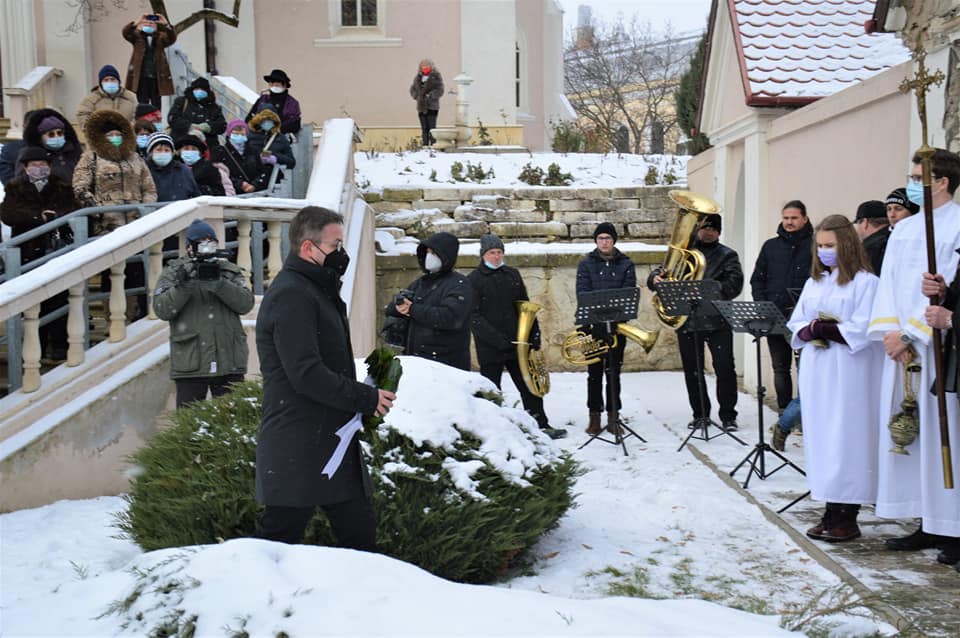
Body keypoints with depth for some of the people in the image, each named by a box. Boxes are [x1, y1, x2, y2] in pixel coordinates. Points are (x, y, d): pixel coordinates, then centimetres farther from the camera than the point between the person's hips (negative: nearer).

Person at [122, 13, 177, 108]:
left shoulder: (161, 37, 11)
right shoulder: (137, 36, 10)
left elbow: (172, 38, -7)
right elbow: (125, 32, -7)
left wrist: (166, 24, -23)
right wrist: (138, 22, -21)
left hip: (156, 77, 1)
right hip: (141, 76, -1)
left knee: (156, 106, 3)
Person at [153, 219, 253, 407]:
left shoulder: (230, 271, 11)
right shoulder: (173, 272, 6)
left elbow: (246, 303, -4)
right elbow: (162, 310, -6)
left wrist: (219, 285, -17)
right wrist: (183, 287, -20)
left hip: (229, 363, 2)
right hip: (190, 363, -2)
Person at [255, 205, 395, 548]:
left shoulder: (318, 291, 17)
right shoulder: (291, 295, -15)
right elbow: (306, 375, -23)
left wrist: (365, 393, 9)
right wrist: (366, 398, -16)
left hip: (332, 445, 10)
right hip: (297, 452, -10)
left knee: (361, 532, 13)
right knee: (279, 538, 1)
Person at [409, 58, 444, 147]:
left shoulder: (436, 76, 1)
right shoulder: (418, 77, 14)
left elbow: (440, 91, -6)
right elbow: (412, 89, 19)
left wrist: (430, 96, -16)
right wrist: (417, 96, 0)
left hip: (432, 107, -4)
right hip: (421, 107, 4)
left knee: (432, 128, -11)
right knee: (424, 128, 5)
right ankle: (425, 145, 9)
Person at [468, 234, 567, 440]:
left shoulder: (512, 275, 11)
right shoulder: (473, 280, -6)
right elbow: (474, 317, -13)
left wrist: (534, 334, 4)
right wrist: (499, 340, -21)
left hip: (516, 344, 5)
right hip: (489, 349, -5)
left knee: (530, 388, 11)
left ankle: (542, 426, 21)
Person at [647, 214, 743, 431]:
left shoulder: (727, 255, 7)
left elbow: (734, 285, -7)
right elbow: (660, 273, 11)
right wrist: (656, 278, -13)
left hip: (717, 321, -2)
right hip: (687, 321, 3)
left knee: (725, 368, -4)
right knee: (692, 371, 8)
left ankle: (728, 416, 6)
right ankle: (700, 414, 21)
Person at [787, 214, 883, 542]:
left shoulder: (865, 282, -5)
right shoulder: (814, 282, 16)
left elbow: (861, 330, -14)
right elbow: (796, 324, 11)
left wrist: (825, 329, -15)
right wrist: (810, 333, -8)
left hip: (849, 375, -6)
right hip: (816, 373, 6)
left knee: (846, 440, -4)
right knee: (820, 439, 6)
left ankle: (848, 517, 3)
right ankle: (831, 511, 14)